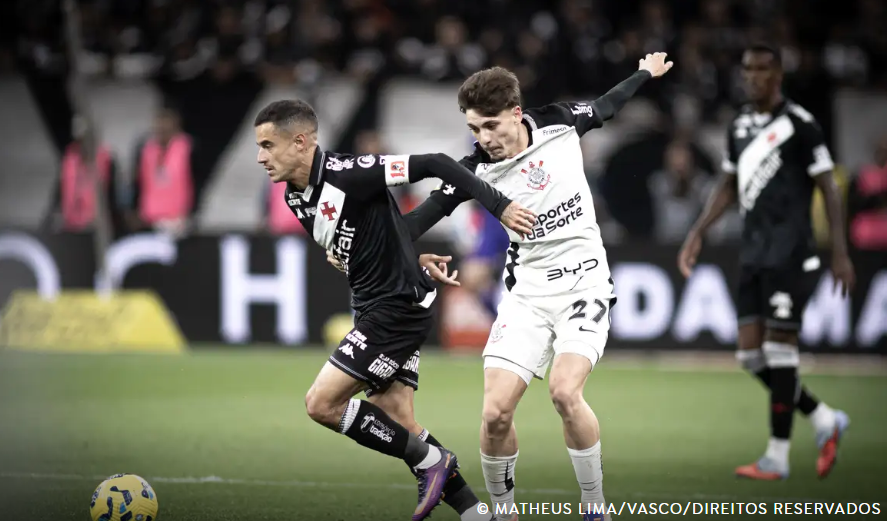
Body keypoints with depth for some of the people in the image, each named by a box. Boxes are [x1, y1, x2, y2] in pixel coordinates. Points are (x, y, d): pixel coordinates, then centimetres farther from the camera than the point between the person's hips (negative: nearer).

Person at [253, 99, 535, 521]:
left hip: (397, 307, -9)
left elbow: (434, 165, -21)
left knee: (321, 404, -10)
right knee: (395, 425, 5)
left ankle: (430, 460, 1)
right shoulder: (295, 196, 6)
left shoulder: (348, 174, -21)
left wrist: (499, 207, -22)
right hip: (373, 308, 9)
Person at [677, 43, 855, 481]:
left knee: (779, 350, -6)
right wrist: (698, 233, 17)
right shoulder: (740, 125, 13)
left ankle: (777, 457, 1)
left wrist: (840, 254, -12)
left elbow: (828, 189, -8)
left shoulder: (798, 125, -8)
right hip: (753, 254, 8)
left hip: (789, 255, -8)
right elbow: (728, 186, 24)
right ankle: (825, 421, 21)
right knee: (751, 355, 5)